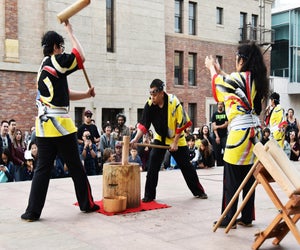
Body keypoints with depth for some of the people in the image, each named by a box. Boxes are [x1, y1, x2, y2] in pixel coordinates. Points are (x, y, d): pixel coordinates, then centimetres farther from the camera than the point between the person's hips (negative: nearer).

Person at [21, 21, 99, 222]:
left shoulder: (43, 68, 21)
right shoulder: (56, 61, -7)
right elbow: (81, 57, 0)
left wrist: (86, 94, 14)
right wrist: (70, 31, 8)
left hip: (43, 126, 8)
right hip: (60, 125, -7)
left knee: (43, 168, 8)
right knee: (75, 166, 6)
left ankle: (32, 211, 5)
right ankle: (87, 204, 19)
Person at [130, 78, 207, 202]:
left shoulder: (173, 101, -27)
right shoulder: (149, 104, -17)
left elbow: (181, 123, -20)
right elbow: (143, 124, -16)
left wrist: (175, 142, -18)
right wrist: (136, 139, -30)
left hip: (176, 138, -2)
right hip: (160, 138, 3)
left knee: (186, 165, 6)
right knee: (153, 165, -10)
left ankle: (198, 191, 24)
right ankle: (149, 195, 0)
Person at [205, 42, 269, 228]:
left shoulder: (238, 78, -12)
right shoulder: (257, 80, 9)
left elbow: (219, 82, 8)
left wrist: (211, 68, 26)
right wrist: (219, 70, 33)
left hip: (240, 131, -8)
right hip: (254, 130, 8)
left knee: (232, 177, 0)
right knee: (249, 177, 12)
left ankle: (229, 219, 6)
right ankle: (247, 218, 19)